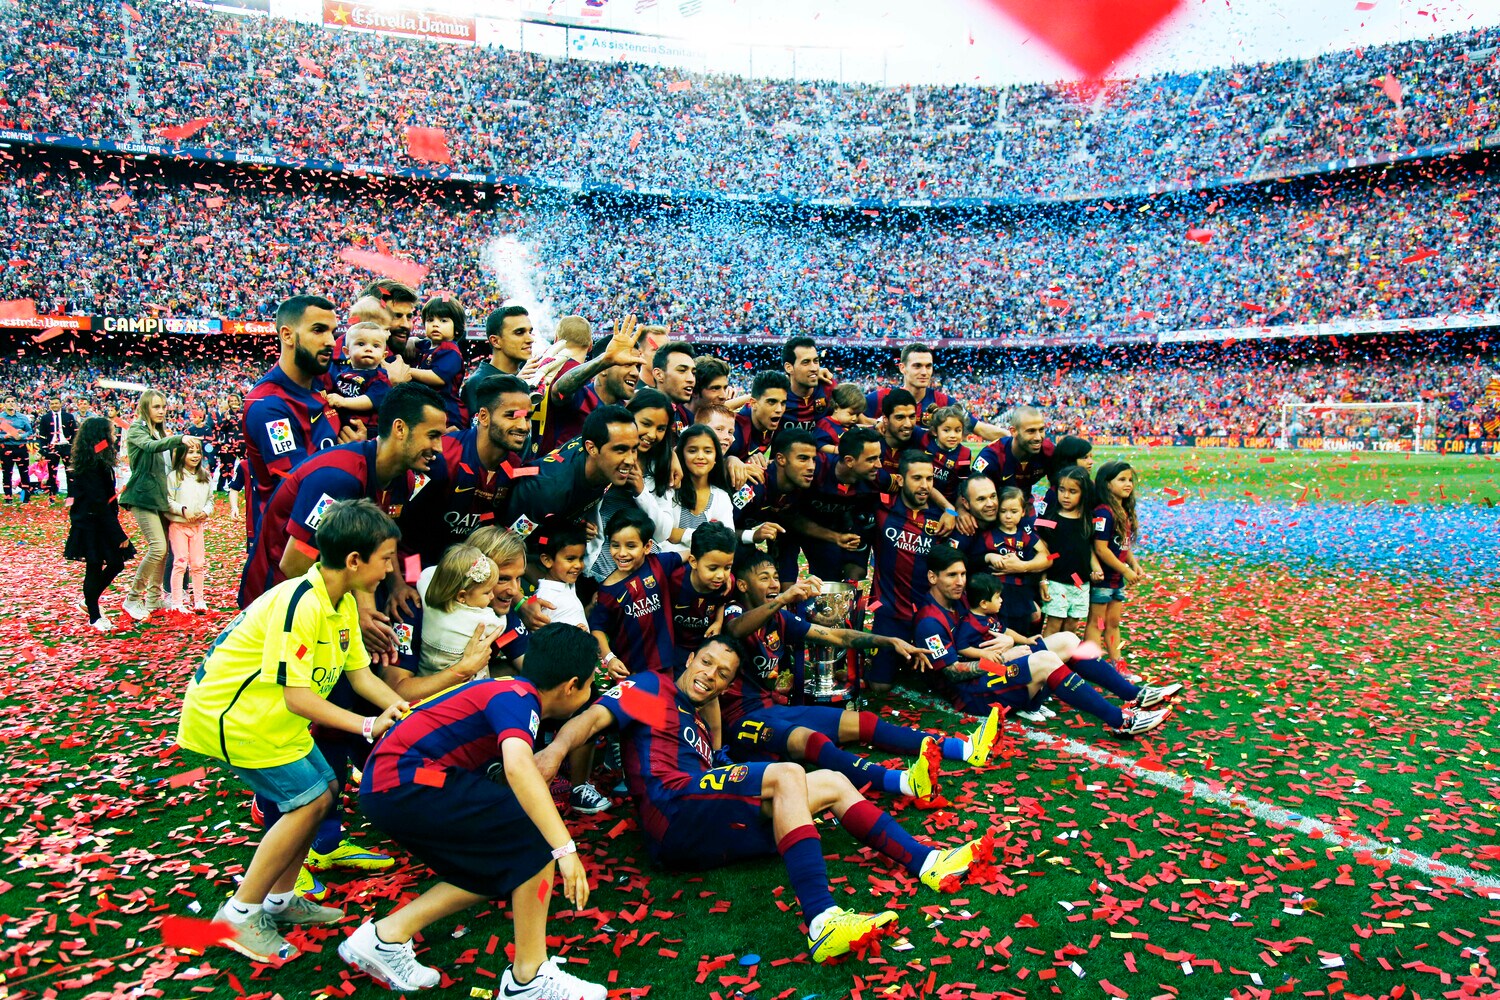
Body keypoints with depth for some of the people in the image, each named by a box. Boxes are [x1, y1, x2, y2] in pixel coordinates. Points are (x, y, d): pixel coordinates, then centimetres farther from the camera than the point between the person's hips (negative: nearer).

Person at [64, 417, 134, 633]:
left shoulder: (99, 462, 9)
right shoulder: (93, 465, -20)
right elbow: (99, 502, -23)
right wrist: (119, 534, -21)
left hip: (100, 524, 9)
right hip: (91, 525, -9)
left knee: (116, 563, 11)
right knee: (94, 568, 1)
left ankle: (89, 603, 28)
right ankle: (95, 617, 14)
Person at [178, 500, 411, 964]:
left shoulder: (343, 601, 1)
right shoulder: (300, 604, -29)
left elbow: (359, 671, 1)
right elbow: (297, 697, -29)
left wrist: (402, 708, -14)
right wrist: (367, 726, -28)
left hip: (266, 713, 9)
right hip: (230, 714, -9)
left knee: (325, 788, 9)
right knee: (309, 801, -9)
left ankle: (279, 900, 22)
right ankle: (239, 914, 3)